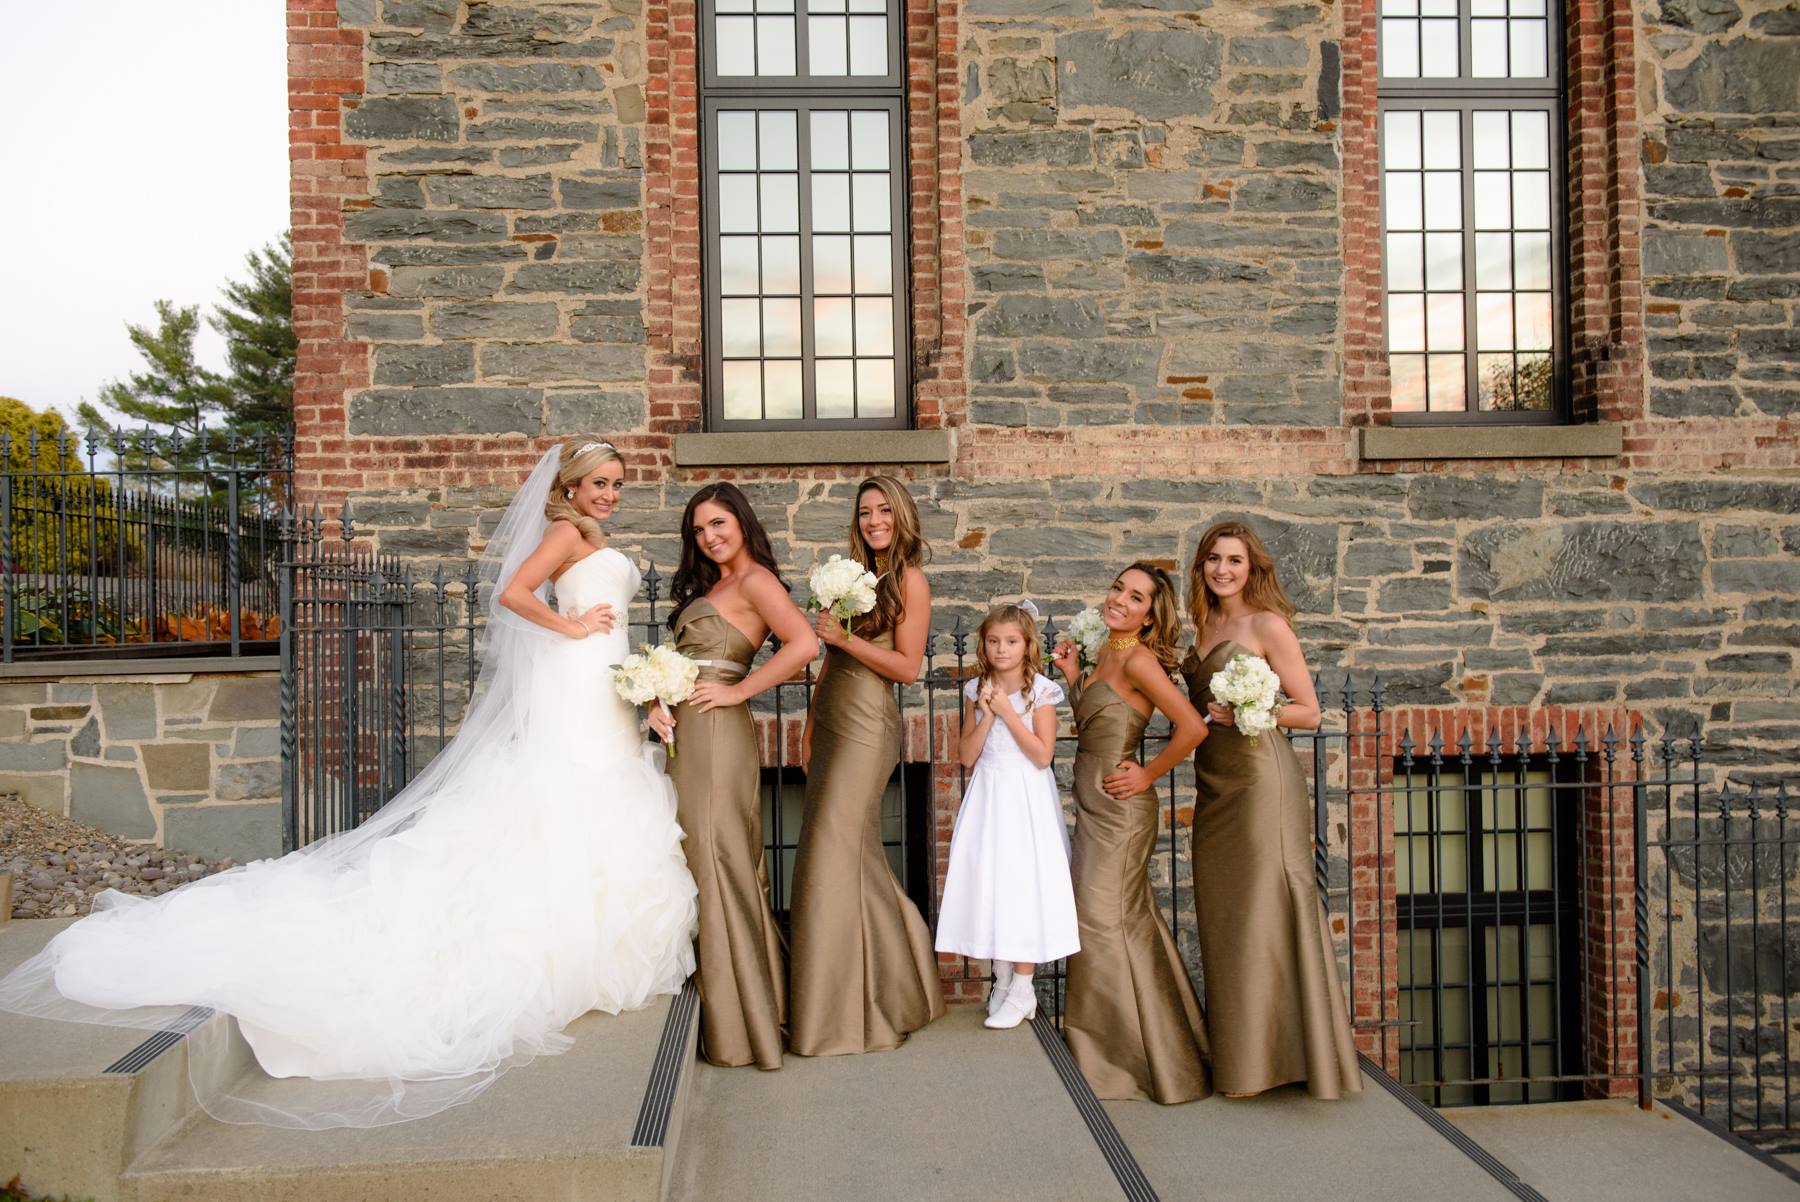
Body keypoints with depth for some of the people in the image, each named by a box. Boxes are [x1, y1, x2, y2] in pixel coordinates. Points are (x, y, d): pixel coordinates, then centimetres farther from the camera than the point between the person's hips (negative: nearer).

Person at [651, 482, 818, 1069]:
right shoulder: (708, 585, 21)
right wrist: (658, 700, 1)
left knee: (716, 862, -6)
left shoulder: (754, 580, -8)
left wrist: (738, 692, -17)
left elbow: (804, 643, -23)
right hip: (689, 735, 10)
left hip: (717, 733, -10)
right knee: (706, 863, 12)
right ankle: (743, 1008, 22)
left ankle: (735, 1024, 3)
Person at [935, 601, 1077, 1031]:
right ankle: (1002, 979, 19)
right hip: (988, 796, 4)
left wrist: (1008, 713, -15)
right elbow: (968, 757, 1)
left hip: (1027, 798, -4)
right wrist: (987, 716, -11)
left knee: (1024, 883, -5)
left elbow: (1043, 755, -13)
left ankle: (1021, 990, 2)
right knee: (989, 883, 5)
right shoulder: (976, 691, 5)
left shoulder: (1041, 691, -6)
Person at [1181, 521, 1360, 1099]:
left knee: (1263, 910, -4)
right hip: (1213, 784, 7)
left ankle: (1272, 1053, 5)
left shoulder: (1268, 625, -5)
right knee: (1220, 915, 10)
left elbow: (1309, 711, -5)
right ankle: (1233, 1050, 20)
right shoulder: (1203, 626, 14)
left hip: (1260, 778, -7)